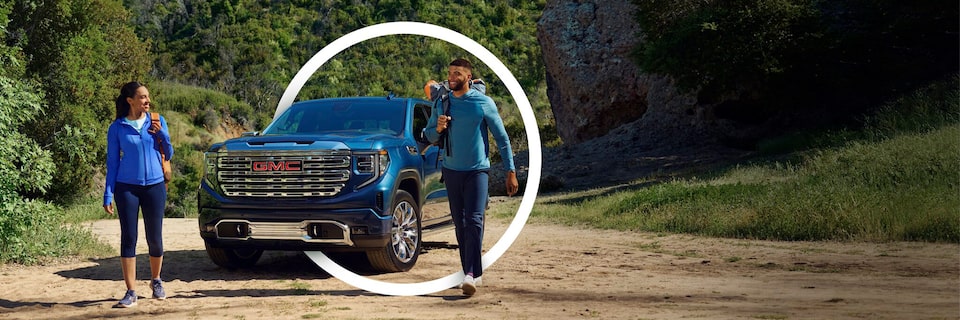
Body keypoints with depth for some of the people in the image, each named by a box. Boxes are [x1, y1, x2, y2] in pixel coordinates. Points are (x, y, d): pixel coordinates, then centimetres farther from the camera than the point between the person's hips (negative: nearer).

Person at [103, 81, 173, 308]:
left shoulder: (157, 122, 5)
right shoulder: (117, 128, 0)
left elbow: (168, 155, 8)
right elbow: (112, 162, 3)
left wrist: (161, 134, -10)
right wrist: (108, 195, -2)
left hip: (154, 186, 1)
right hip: (127, 187, -1)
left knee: (155, 238, 5)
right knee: (128, 238, -4)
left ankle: (156, 281, 28)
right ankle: (131, 292, -1)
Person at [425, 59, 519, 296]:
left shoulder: (484, 103, -4)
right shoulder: (441, 103, 6)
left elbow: (501, 138, 0)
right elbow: (429, 136, 14)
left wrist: (510, 171, -3)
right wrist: (439, 128, -10)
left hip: (477, 170, -4)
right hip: (451, 170, 4)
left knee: (474, 221, -16)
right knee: (460, 224, 7)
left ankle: (472, 274, -23)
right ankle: (470, 272, 14)